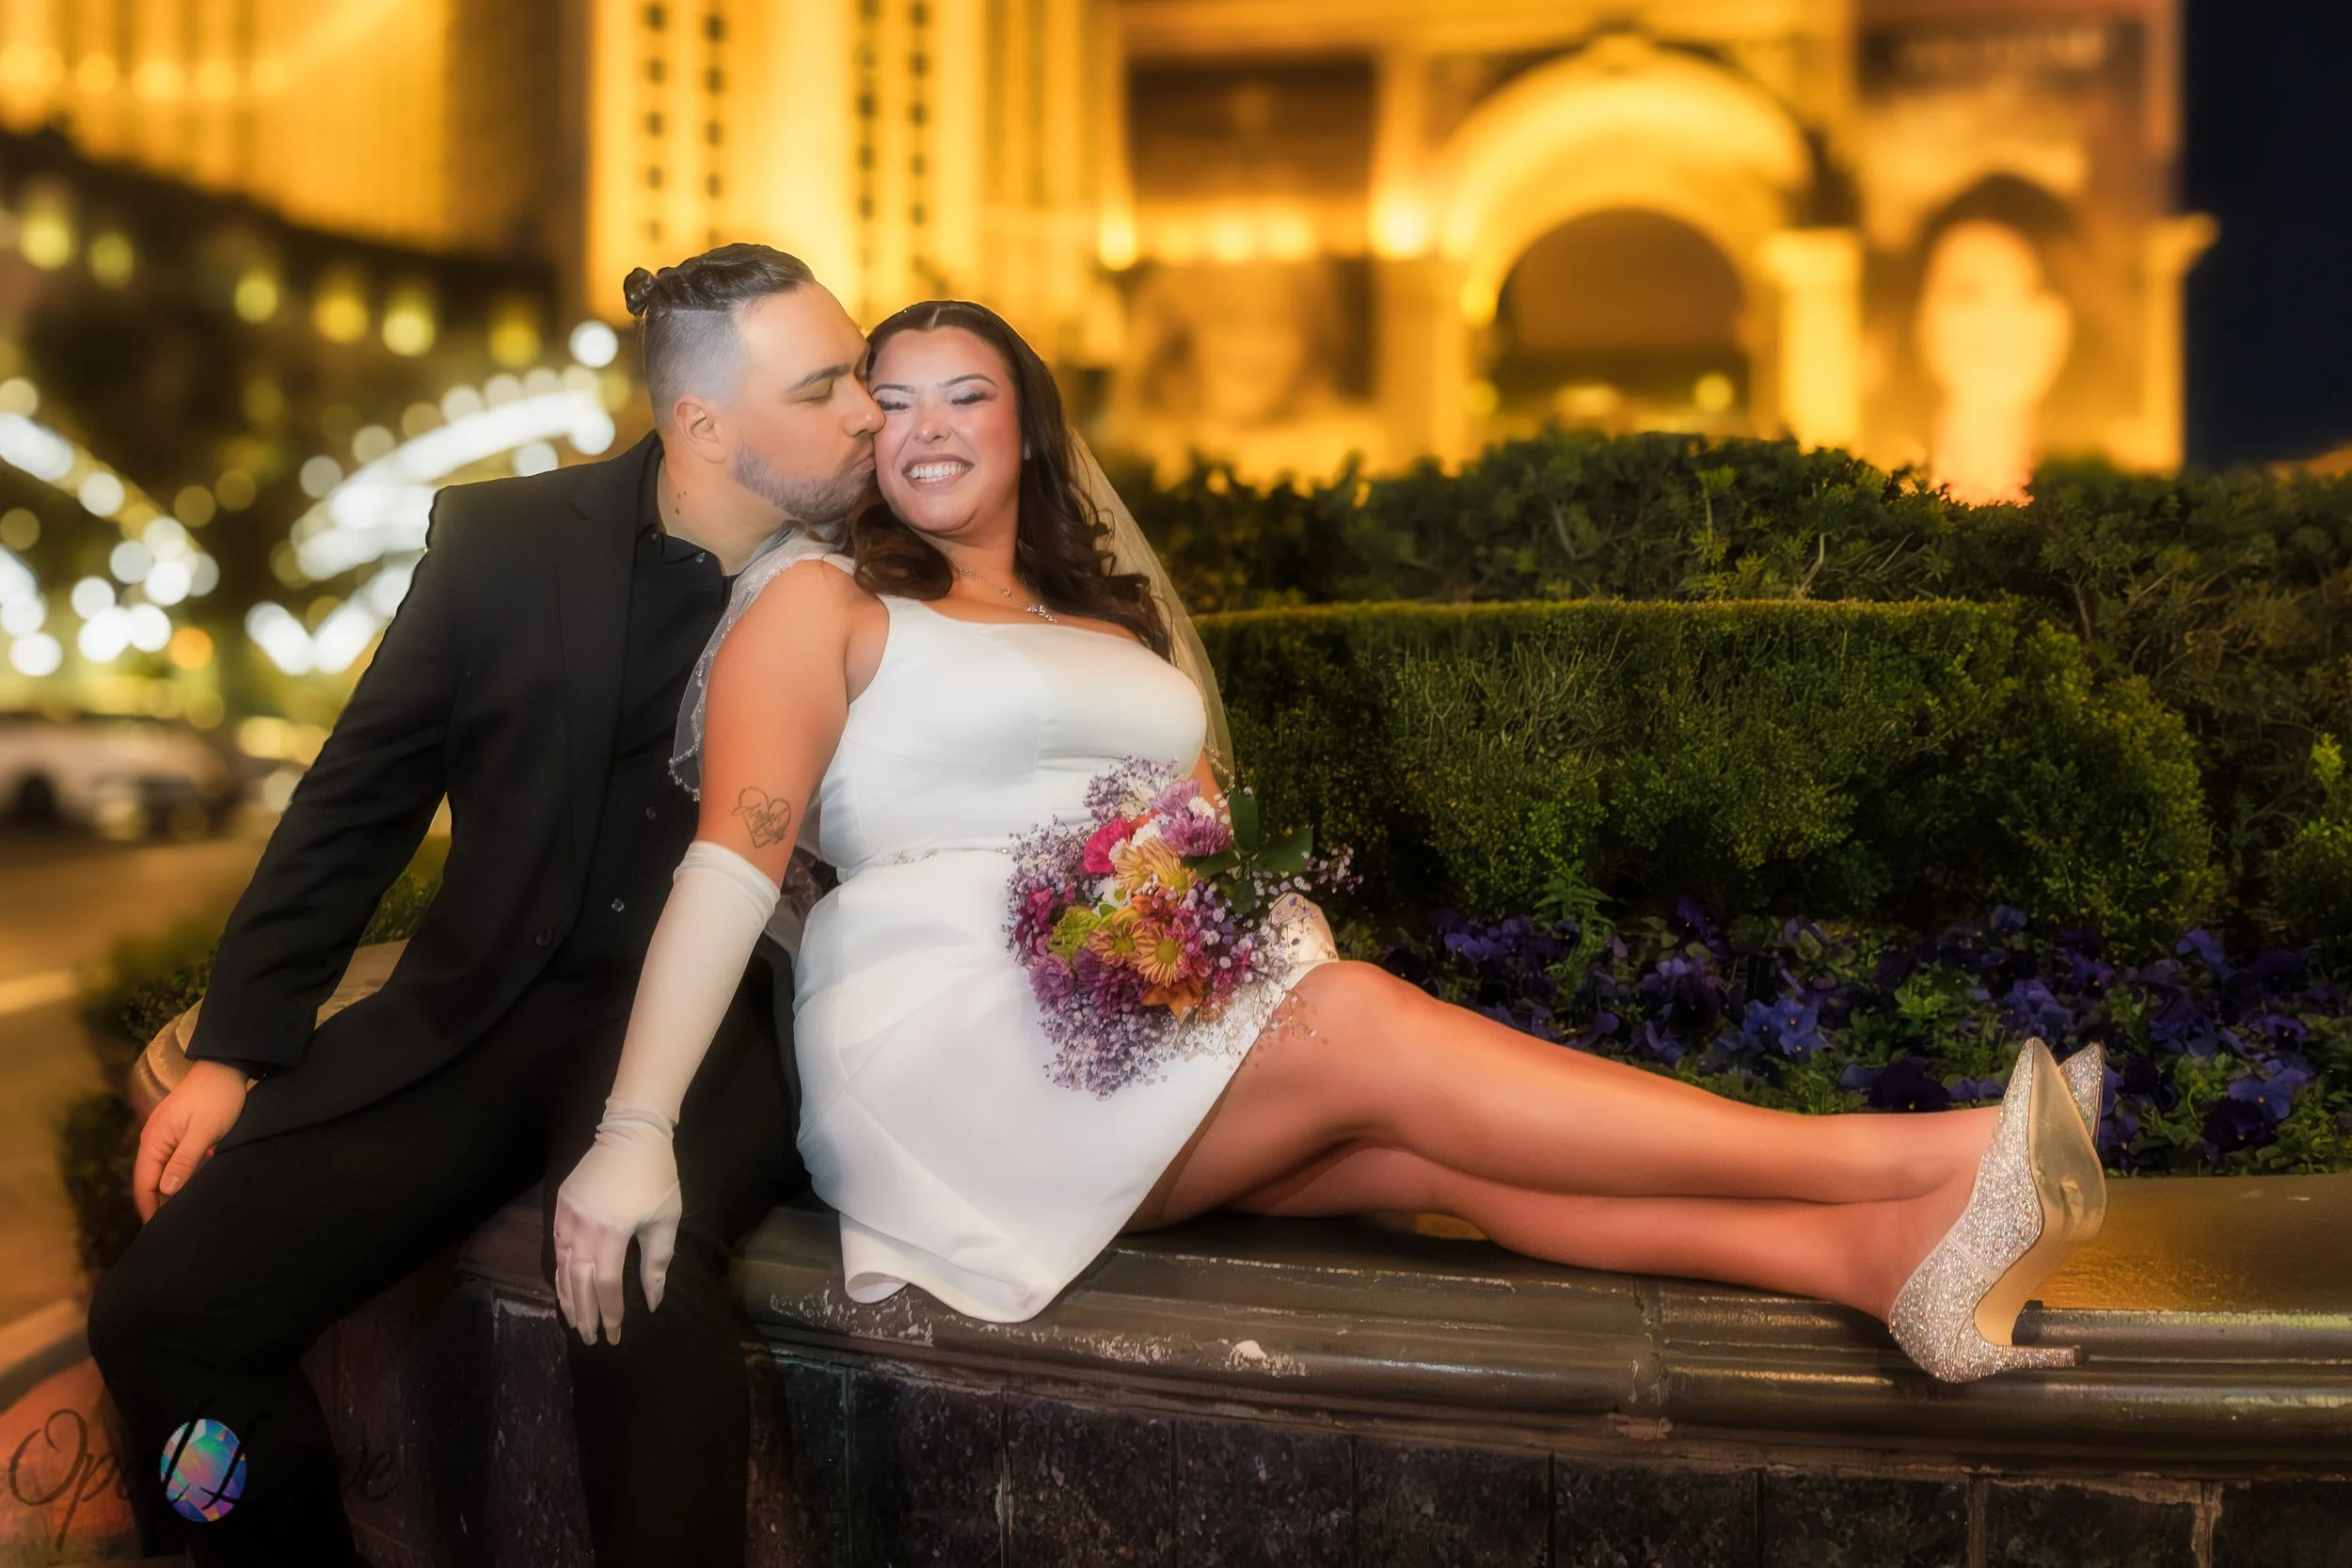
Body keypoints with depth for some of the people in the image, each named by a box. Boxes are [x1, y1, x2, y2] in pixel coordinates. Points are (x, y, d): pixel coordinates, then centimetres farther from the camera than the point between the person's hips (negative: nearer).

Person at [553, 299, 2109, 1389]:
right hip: (951, 1044, -6)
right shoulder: (823, 600, 4)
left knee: (1419, 1139, -22)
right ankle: (1906, 1163, -30)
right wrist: (635, 1132, -21)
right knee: (1363, 1028, -24)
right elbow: (736, 856, -10)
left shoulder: (1117, 626, 22)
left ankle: (1874, 1255, -35)